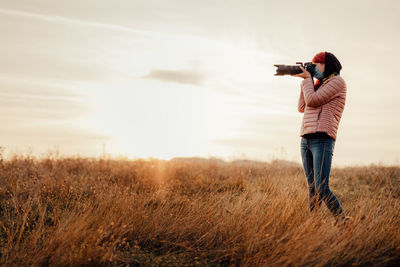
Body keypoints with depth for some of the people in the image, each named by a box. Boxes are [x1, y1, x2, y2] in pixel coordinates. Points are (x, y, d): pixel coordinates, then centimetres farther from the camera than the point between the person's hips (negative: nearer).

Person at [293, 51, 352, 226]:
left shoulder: (337, 81, 0)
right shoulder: (319, 84, 26)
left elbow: (312, 100, -9)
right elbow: (302, 108, 23)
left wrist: (307, 79, 5)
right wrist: (304, 82, 20)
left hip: (322, 139, -8)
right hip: (306, 139, 8)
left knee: (322, 189, -16)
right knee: (312, 188, 4)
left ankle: (342, 222, -5)